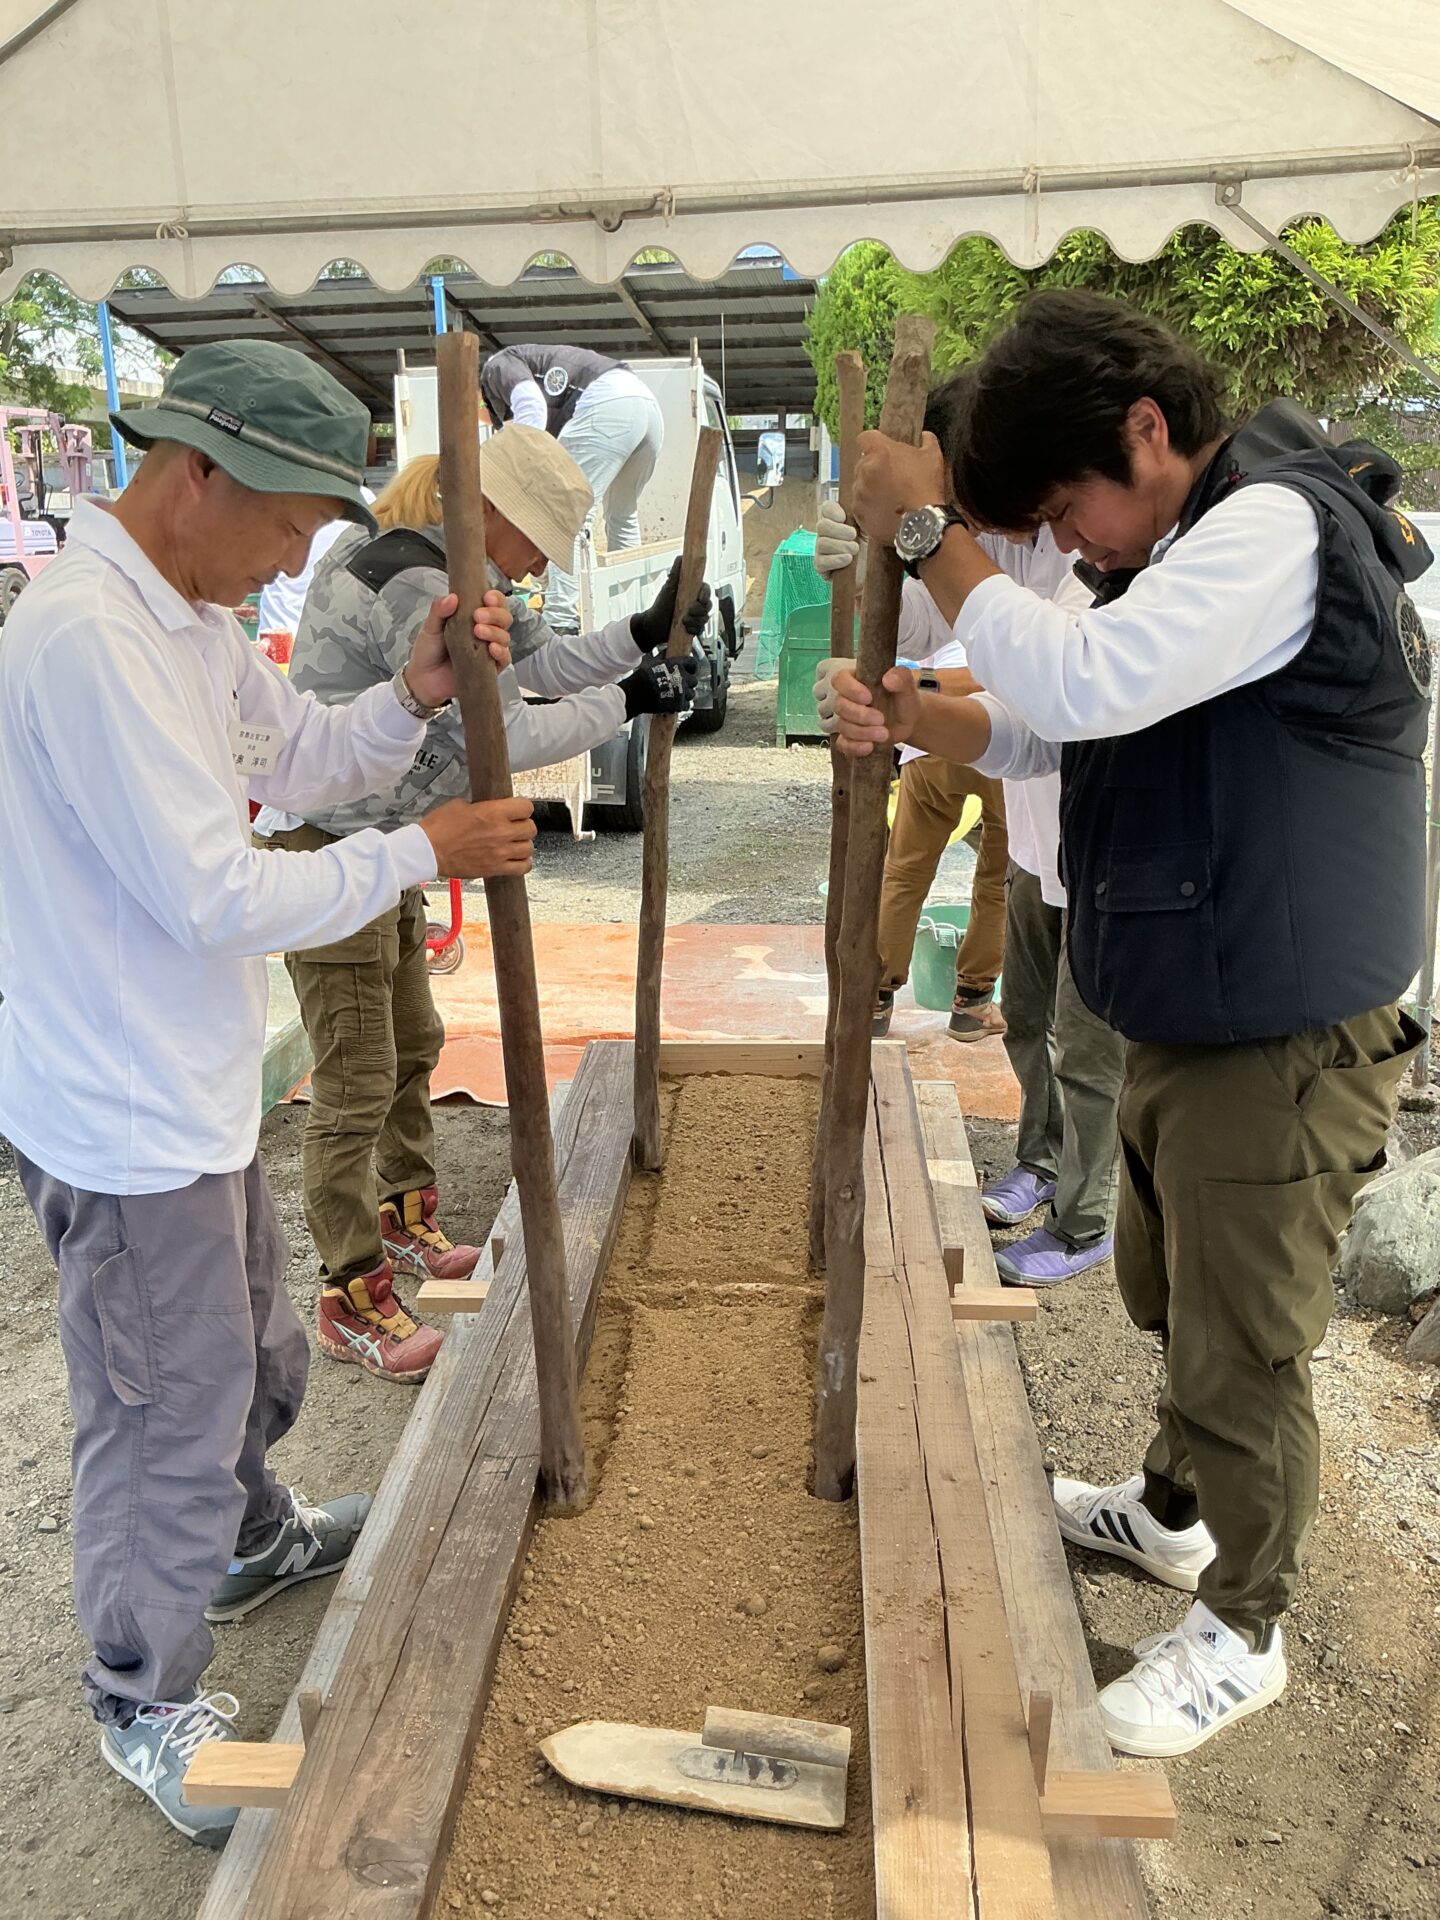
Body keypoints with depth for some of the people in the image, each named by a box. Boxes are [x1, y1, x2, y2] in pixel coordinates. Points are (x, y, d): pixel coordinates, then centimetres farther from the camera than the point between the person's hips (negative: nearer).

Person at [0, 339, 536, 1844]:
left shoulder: (190, 614, 6)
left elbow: (294, 762, 14)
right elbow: (218, 896, -28)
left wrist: (412, 694, -4)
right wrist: (422, 855, -18)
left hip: (192, 1085, 10)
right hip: (121, 1115, -10)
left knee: (247, 1356, 28)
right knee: (168, 1415, 8)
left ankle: (250, 1542, 55)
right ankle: (146, 1707, 33)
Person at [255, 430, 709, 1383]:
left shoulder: (458, 572, 7)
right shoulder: (412, 584, -25)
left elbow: (539, 660, 9)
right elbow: (497, 738, -26)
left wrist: (645, 634, -3)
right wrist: (625, 703, -17)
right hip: (327, 852, -10)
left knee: (414, 1044, 21)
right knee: (357, 1086, -2)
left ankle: (406, 1222, 41)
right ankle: (354, 1301, 12)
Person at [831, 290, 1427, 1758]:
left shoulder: (1276, 526, -20)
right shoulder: (1200, 547, 12)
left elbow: (1085, 679, -32)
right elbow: (1050, 727, 12)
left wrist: (929, 535, -21)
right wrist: (908, 715, -7)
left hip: (1283, 1047, -10)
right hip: (1188, 1022, 10)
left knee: (1242, 1352, 5)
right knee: (1169, 1298, 25)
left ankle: (1240, 1631, 27)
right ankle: (1174, 1511, 48)